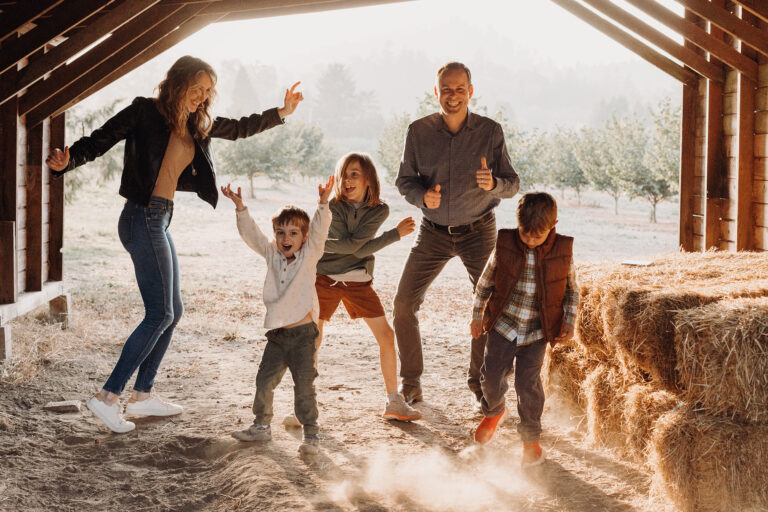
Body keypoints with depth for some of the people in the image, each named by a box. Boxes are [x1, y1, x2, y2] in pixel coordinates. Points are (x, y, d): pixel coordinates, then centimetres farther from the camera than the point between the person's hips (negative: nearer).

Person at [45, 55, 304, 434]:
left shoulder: (197, 125, 14)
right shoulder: (145, 112, -7)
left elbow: (239, 128, 29)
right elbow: (100, 140, -12)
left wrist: (281, 113, 29)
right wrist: (66, 161, -29)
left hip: (160, 221, 9)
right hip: (143, 217, -9)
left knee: (172, 311, 12)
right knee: (160, 313, -10)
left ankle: (141, 395, 21)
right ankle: (107, 397, -6)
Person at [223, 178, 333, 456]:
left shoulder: (309, 255, -3)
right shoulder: (272, 254, 8)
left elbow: (319, 230, -17)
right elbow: (251, 234, 5)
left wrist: (323, 203, -30)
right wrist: (240, 208, -6)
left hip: (303, 332, -5)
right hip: (277, 334, 5)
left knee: (304, 386, -4)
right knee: (264, 381, 12)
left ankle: (311, 433, 6)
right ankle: (262, 426, 29)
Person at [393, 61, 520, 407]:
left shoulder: (490, 132, -9)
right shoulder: (419, 132, -6)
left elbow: (513, 184, -6)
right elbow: (404, 180, 3)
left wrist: (493, 184, -29)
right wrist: (423, 196, -19)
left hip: (478, 232, -1)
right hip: (433, 232, 1)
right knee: (403, 304, -4)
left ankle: (480, 384, 13)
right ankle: (410, 385, 12)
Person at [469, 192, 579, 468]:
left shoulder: (563, 251, -10)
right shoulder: (505, 245, -9)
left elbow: (572, 289, 6)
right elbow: (485, 281, 5)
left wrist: (569, 322, -1)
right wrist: (477, 315, 8)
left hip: (537, 332, -1)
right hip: (503, 324, 2)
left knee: (527, 383, -6)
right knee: (491, 376, 2)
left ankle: (531, 440, 12)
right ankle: (494, 412, 37)